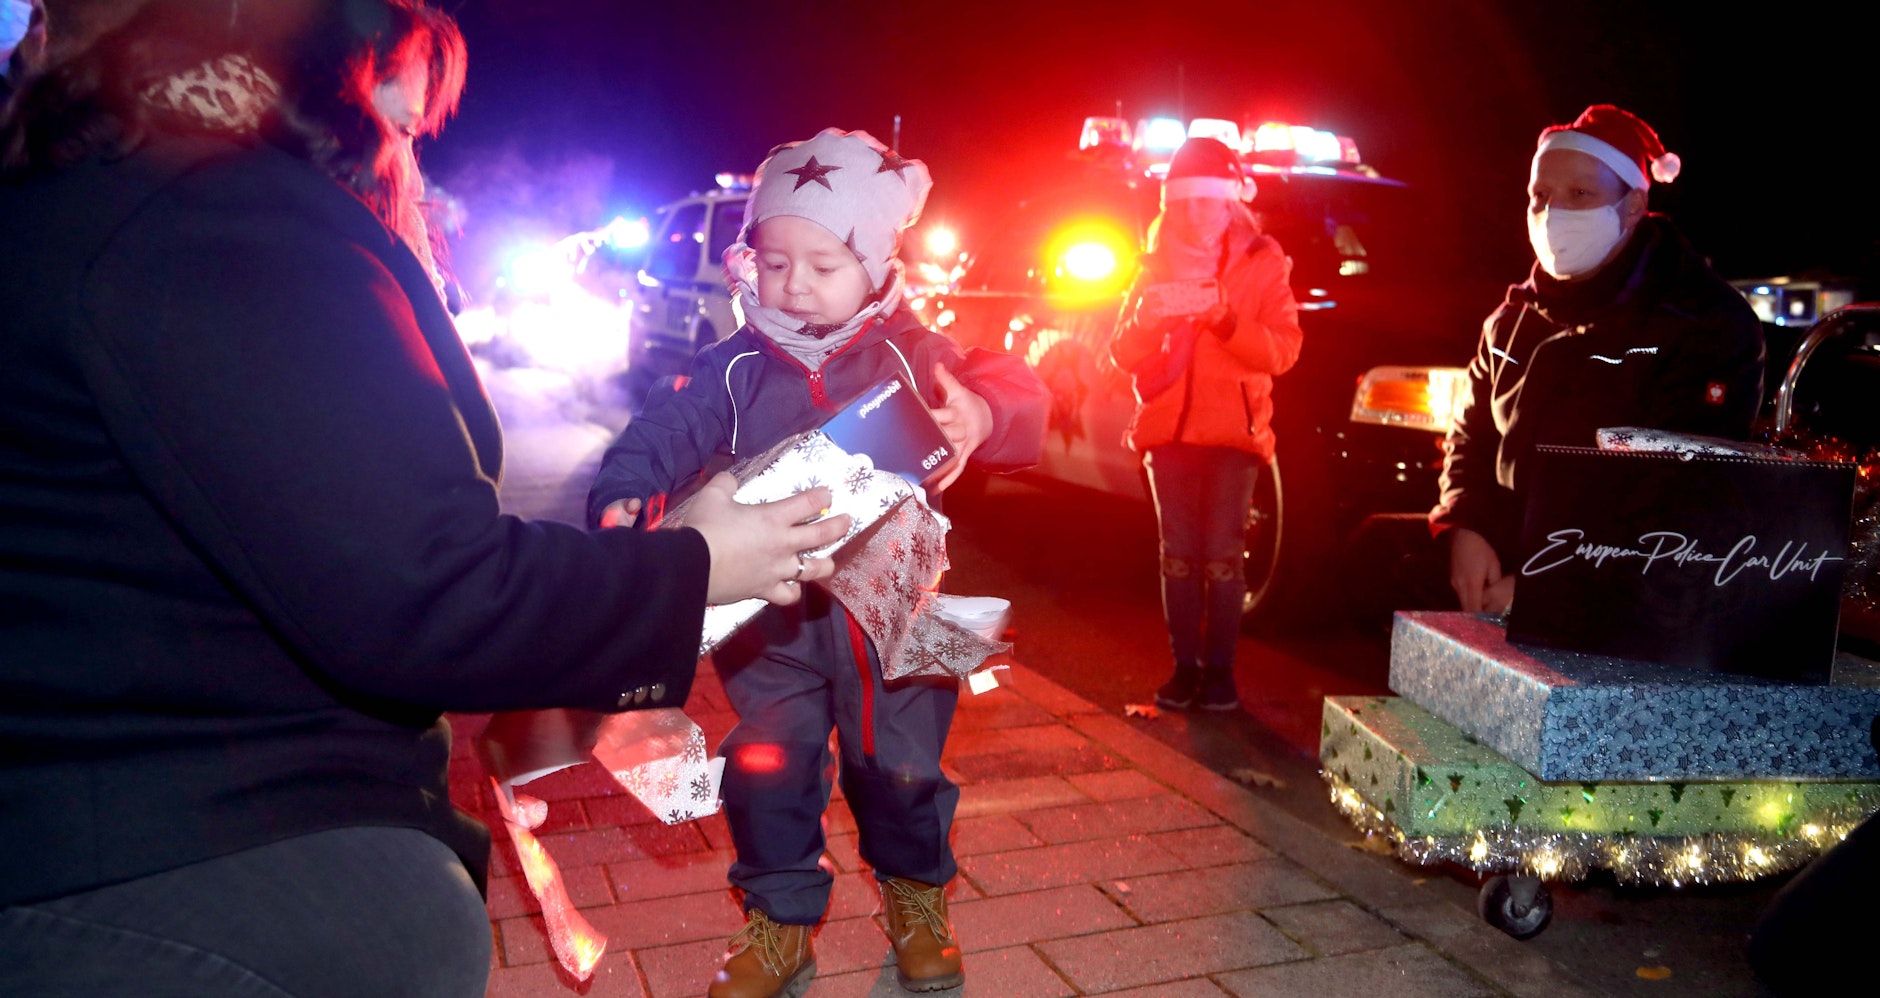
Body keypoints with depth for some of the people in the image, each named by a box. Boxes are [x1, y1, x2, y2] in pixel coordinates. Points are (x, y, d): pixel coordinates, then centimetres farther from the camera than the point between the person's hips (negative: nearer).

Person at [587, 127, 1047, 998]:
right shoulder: (736, 367, -2)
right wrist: (622, 499, -26)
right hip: (773, 617, 1)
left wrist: (982, 415, -38)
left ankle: (914, 897, 40)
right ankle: (779, 924, 28)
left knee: (902, 765, 14)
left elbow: (1016, 403, -15)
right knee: (767, 771, 7)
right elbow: (664, 434, -7)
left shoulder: (911, 355, -6)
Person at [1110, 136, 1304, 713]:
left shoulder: (1263, 264, 5)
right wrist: (1145, 321, -16)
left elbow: (1282, 350, -6)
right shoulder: (1157, 266, 12)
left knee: (1223, 556, -6)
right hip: (1167, 428, 2)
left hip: (1234, 430, -2)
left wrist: (1226, 320, -22)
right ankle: (1184, 666, 9)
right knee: (1178, 555, 2)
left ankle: (1219, 670, 4)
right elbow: (1125, 356, 6)